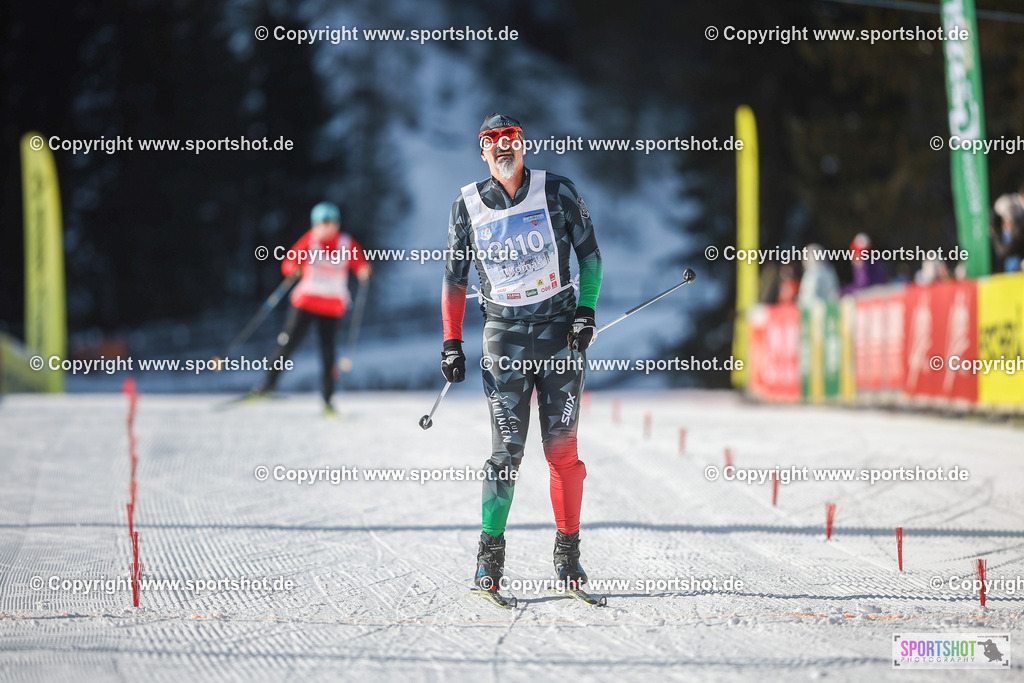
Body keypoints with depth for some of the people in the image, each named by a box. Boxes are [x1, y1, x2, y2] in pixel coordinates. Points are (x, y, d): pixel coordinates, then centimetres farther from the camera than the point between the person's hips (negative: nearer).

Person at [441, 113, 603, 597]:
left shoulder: (557, 192, 0)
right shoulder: (467, 206, 4)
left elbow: (589, 253, 8)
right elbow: (454, 277, 11)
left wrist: (586, 311, -4)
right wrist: (451, 344, 6)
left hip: (560, 331, 0)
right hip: (504, 334, 0)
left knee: (562, 447, 0)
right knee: (507, 448, -7)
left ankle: (568, 552, 9)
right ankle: (490, 552, 1)